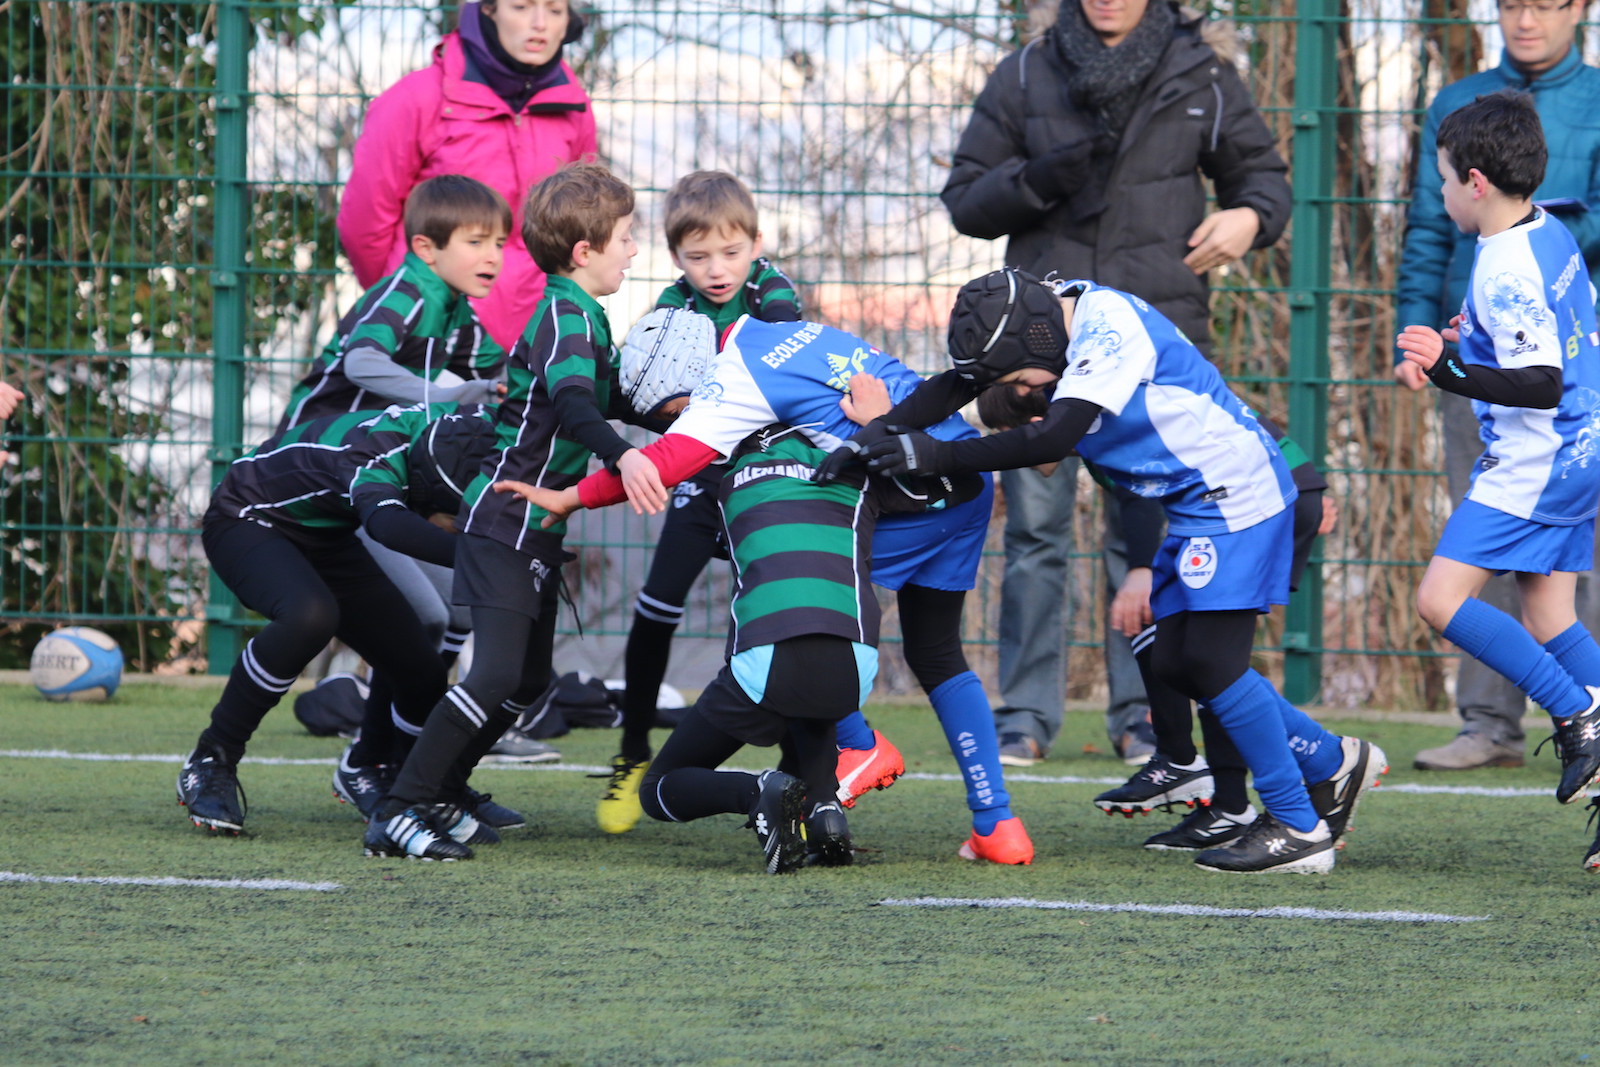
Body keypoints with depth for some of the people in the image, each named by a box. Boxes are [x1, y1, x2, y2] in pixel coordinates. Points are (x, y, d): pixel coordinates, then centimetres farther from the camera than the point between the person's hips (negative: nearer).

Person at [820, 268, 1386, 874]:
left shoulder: (1111, 329, -26)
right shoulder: (1038, 322, 1)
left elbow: (1053, 439, -31)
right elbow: (956, 387, 0)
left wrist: (935, 456, -28)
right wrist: (877, 434, -15)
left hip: (1236, 492, -10)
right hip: (1194, 505, 10)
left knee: (1210, 660, -13)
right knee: (1174, 663, 7)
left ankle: (1299, 827, -6)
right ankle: (1333, 764, 20)